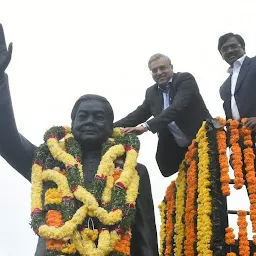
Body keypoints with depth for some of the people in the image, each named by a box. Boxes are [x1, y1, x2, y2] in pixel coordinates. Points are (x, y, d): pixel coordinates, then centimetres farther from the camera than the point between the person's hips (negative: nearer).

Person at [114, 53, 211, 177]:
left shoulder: (185, 79, -13)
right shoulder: (151, 92, 7)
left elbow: (177, 108, -27)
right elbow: (139, 114, 10)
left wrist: (147, 126, -36)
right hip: (179, 149, 6)